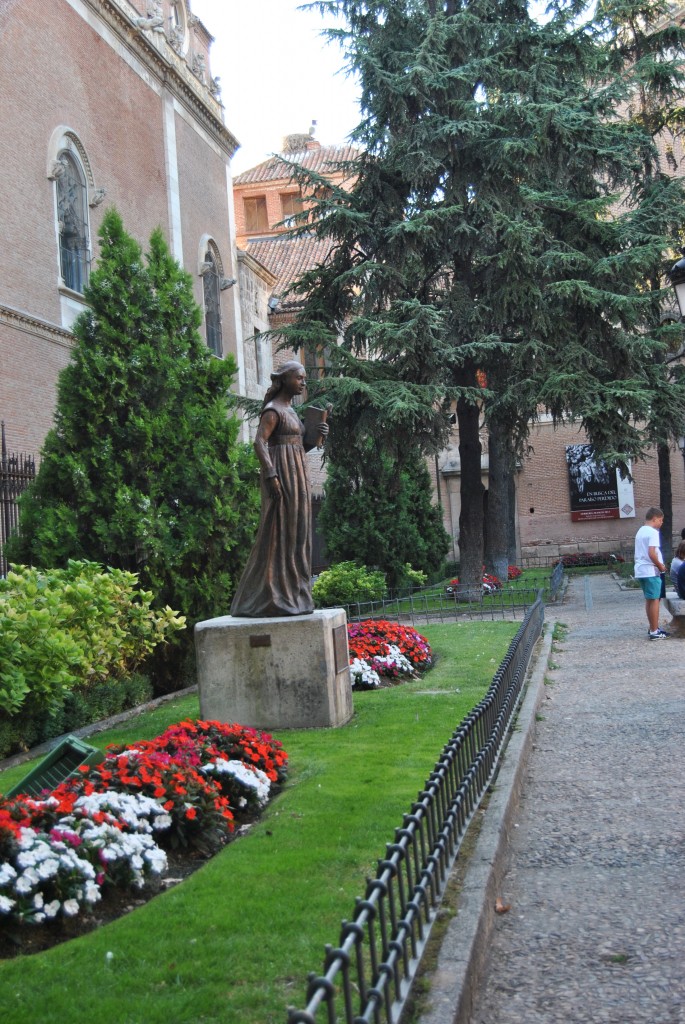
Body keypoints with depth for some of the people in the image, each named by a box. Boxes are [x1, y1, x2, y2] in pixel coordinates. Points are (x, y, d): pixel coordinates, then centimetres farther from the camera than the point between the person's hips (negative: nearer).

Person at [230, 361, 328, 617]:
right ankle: (269, 599, -6)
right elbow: (259, 443, -19)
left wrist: (319, 435, 4)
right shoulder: (273, 410, -9)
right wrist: (272, 477, -27)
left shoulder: (290, 411, 20)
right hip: (281, 474, -10)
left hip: (295, 476, 10)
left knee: (294, 535, 9)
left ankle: (288, 597, 13)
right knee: (278, 534, -9)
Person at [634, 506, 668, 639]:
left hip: (640, 571, 9)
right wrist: (660, 566, -11)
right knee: (654, 600, -4)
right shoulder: (653, 532, -14)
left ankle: (653, 628, 23)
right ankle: (654, 632, -2)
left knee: (649, 600, 16)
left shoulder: (640, 531, 15)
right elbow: (652, 553, -24)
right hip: (651, 571, -9)